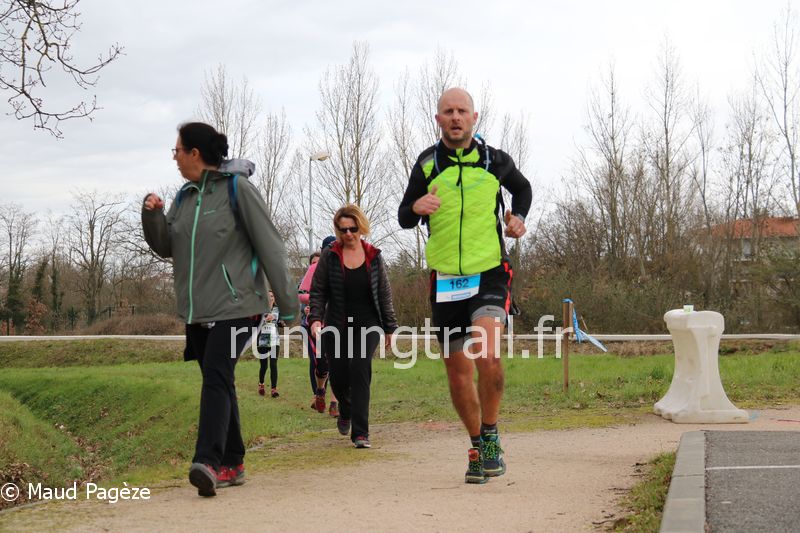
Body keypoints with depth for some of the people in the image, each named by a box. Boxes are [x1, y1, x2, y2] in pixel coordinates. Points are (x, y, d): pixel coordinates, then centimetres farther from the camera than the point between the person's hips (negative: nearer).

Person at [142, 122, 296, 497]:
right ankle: (231, 463, 17)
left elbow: (269, 246, -8)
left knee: (216, 377, -20)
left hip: (234, 306, -7)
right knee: (219, 382, 10)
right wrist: (152, 215, -4)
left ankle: (208, 461, -29)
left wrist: (287, 301, -10)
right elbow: (165, 246, 16)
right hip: (196, 309, 7)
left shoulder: (237, 188, -7)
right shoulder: (185, 196, 13)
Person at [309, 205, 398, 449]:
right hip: (336, 327, 1)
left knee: (359, 369, -18)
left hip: (367, 325, -1)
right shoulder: (329, 256, 1)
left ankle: (360, 433, -16)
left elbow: (384, 294, 9)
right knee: (338, 377, 2)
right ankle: (345, 412, 38)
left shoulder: (374, 257, 5)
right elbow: (318, 290, 2)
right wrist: (315, 317, -14)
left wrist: (390, 327, 9)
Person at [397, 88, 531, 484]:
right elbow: (404, 218, 8)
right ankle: (477, 447, 26)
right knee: (458, 372, 6)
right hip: (445, 279, 2)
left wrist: (517, 217, 4)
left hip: (490, 273, -2)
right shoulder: (427, 164, 3)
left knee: (486, 355, -25)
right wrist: (416, 207, -14)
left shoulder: (495, 161, 2)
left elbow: (522, 188, 24)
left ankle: (490, 434, -3)